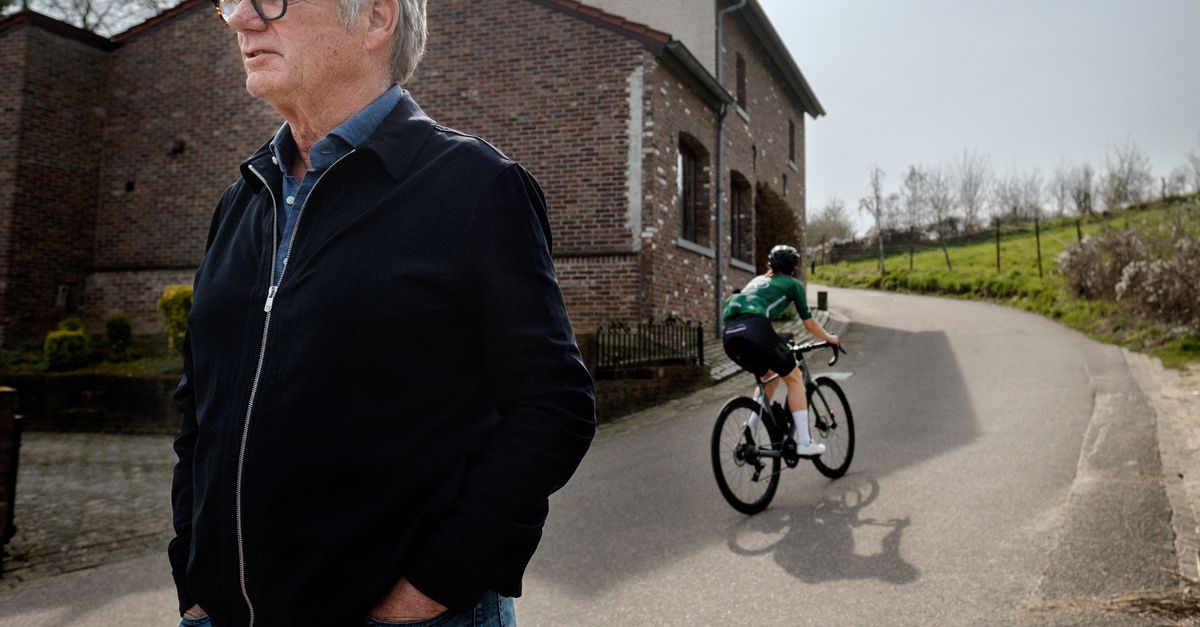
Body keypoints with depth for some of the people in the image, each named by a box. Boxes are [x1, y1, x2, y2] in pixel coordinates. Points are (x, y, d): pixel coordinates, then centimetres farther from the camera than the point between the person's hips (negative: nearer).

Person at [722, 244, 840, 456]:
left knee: (769, 377, 26)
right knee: (794, 377, 12)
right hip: (755, 329, -6)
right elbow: (809, 324, 21)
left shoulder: (757, 280, 35)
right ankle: (803, 442, 7)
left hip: (730, 333, 6)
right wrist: (830, 338, 40)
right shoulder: (793, 283, 19)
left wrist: (777, 344, 57)